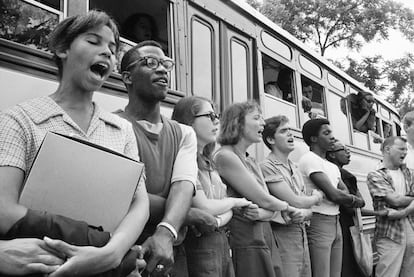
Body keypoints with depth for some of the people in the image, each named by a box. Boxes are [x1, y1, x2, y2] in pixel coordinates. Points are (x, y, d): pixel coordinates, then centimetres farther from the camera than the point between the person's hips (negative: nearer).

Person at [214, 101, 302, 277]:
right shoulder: (225, 156, -13)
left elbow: (271, 210, 8)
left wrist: (261, 214, -15)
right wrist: (286, 207, 5)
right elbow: (263, 200, -14)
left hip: (266, 236, 8)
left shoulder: (251, 162, 14)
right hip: (245, 241, -8)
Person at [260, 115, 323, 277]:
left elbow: (309, 211, 12)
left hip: (301, 233, 8)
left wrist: (304, 213, -12)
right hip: (283, 235, -7)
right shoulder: (267, 167, -13)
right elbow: (296, 202, -17)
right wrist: (317, 197, 3)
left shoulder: (295, 168, 14)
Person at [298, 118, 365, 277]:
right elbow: (334, 195, -16)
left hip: (336, 222, 9)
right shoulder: (310, 159, -11)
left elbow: (346, 194, 10)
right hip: (319, 223, -9)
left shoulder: (332, 166, 18)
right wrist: (357, 201, 1)